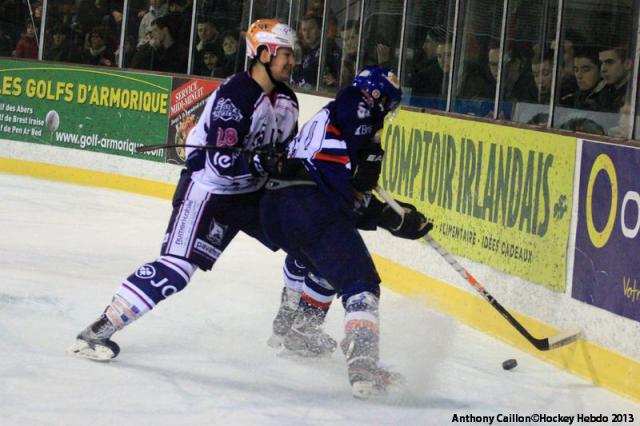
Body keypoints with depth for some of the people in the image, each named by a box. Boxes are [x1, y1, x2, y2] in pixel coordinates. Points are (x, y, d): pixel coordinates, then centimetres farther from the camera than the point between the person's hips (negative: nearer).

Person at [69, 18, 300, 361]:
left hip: (254, 192, 9)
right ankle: (97, 331, -18)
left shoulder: (286, 100, 5)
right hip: (206, 188, -9)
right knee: (176, 267, -20)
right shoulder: (235, 96, -23)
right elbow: (224, 163, -29)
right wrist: (268, 162, -32)